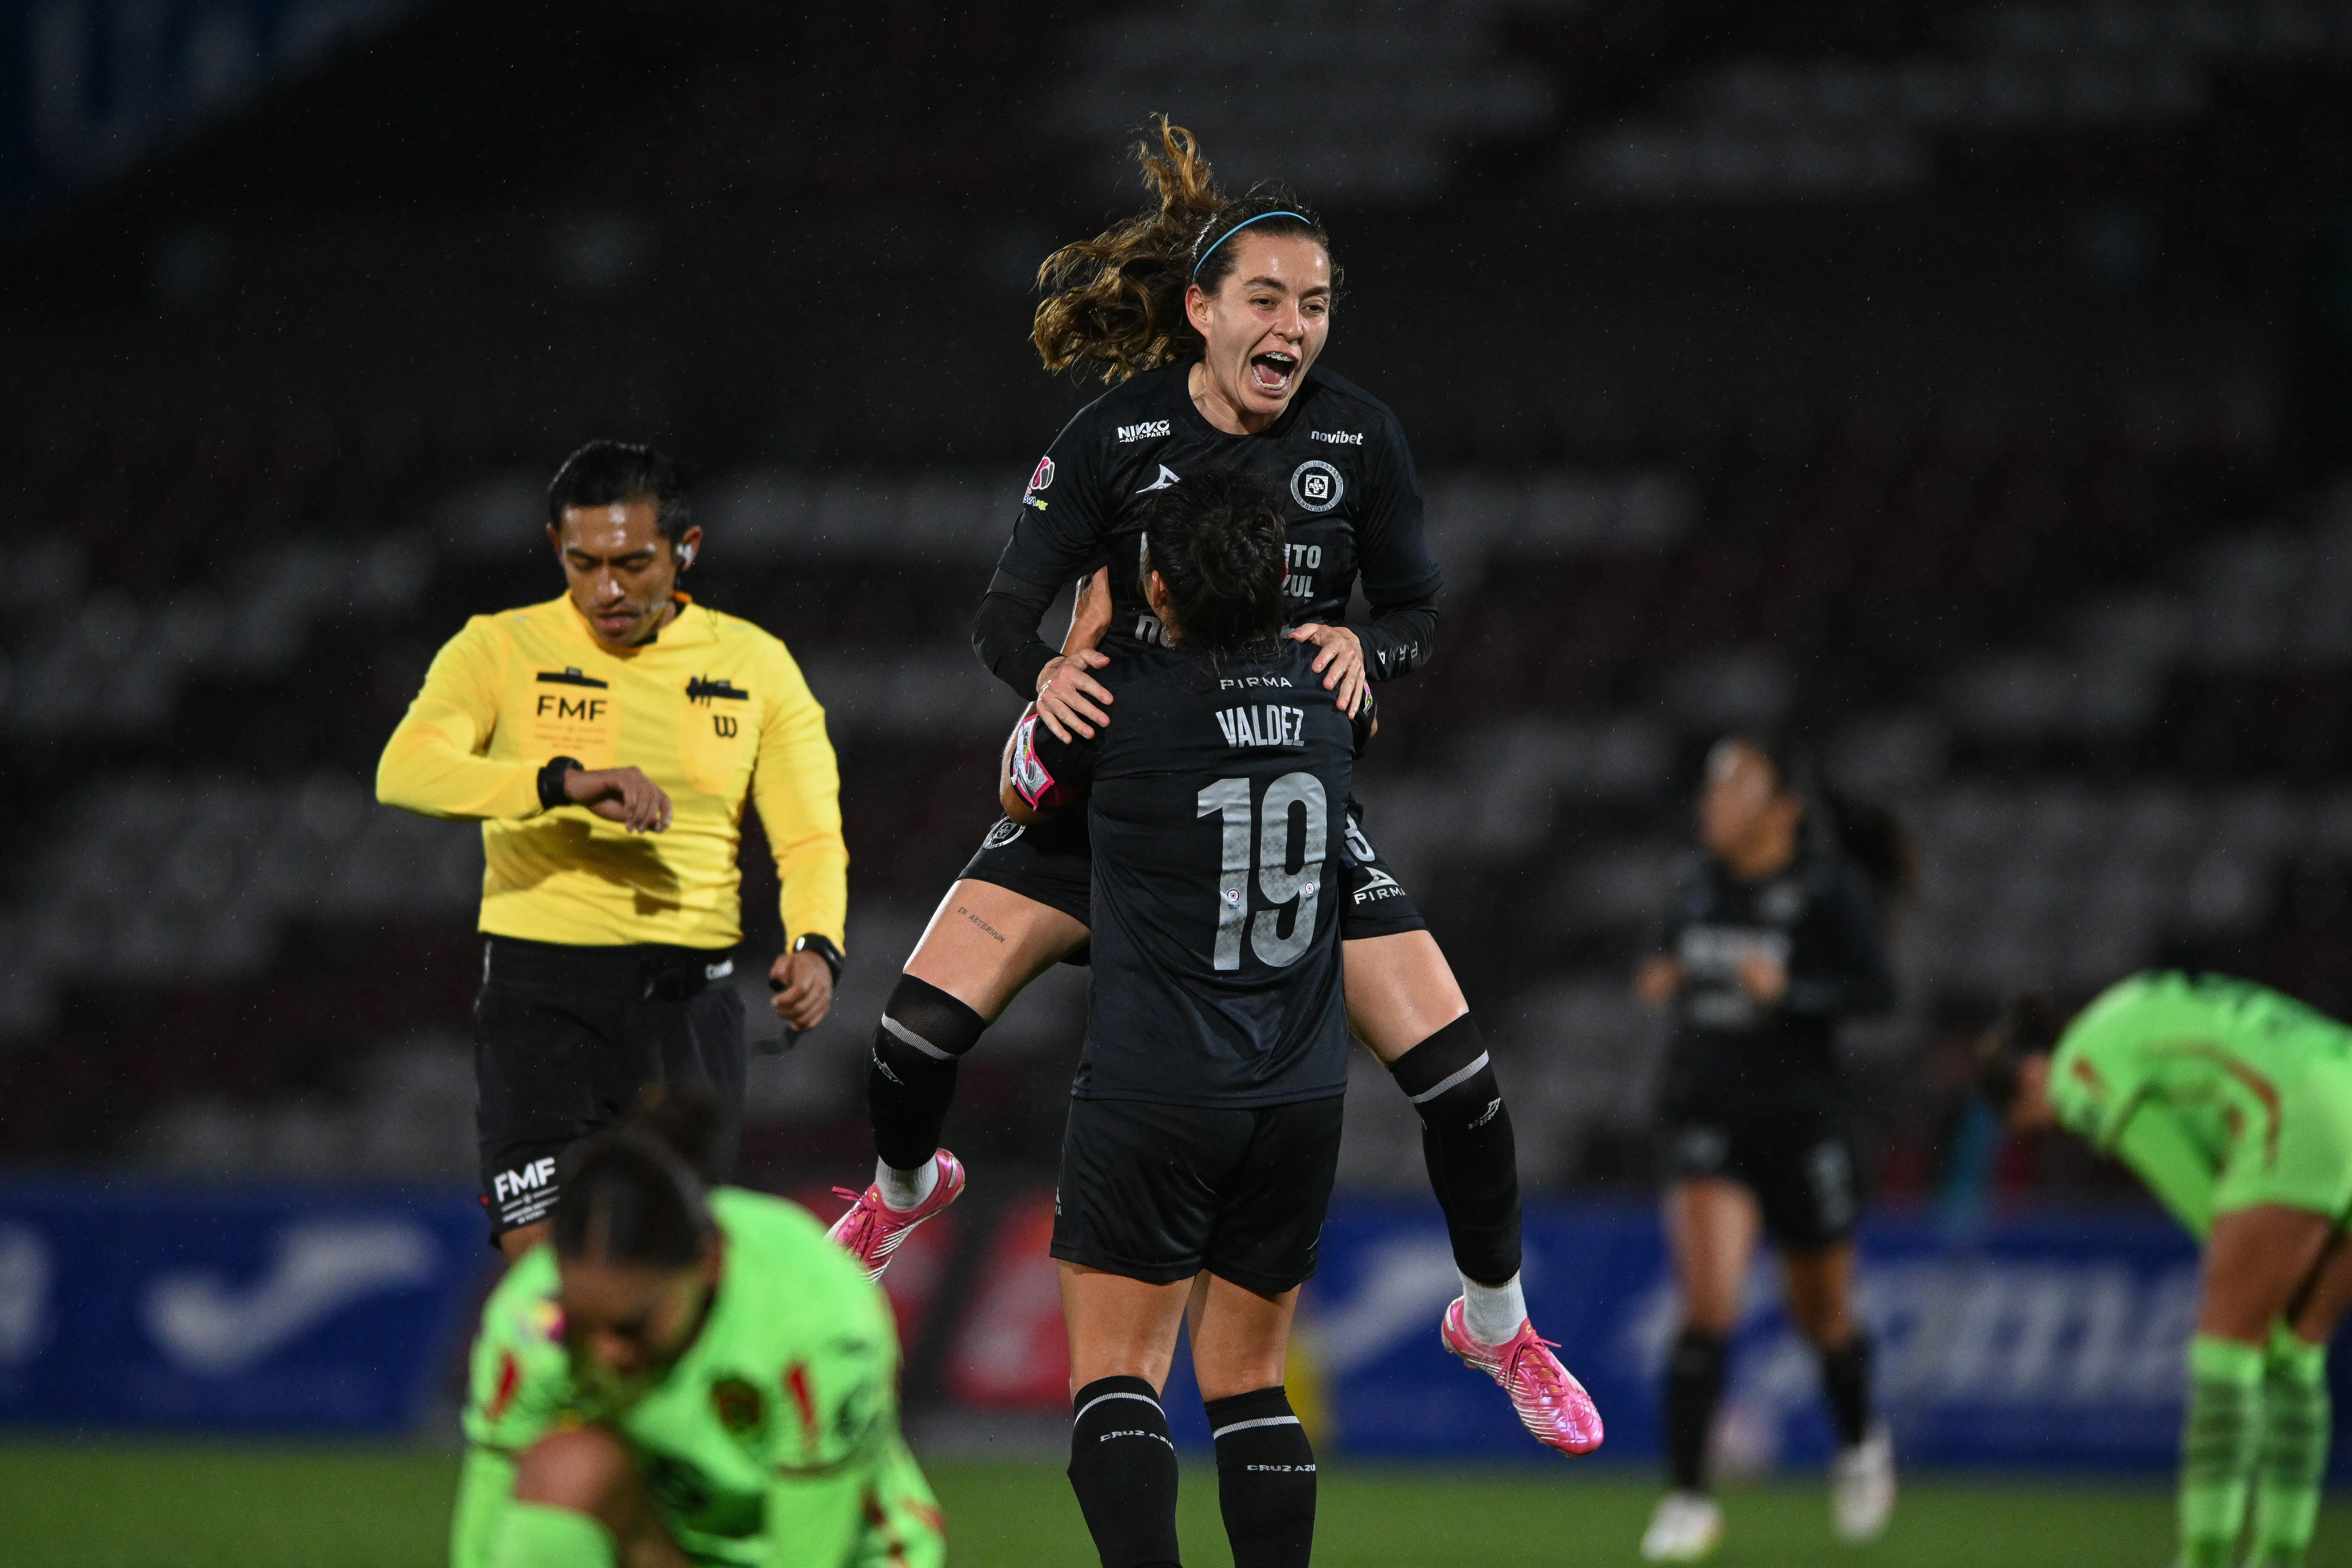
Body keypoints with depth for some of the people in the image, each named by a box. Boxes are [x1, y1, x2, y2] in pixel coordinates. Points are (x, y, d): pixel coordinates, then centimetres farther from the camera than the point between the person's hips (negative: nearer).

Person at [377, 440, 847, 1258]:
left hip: (690, 1009, 2)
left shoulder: (755, 665, 8)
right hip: (540, 998, -2)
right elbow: (408, 770, -17)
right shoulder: (502, 651, 0)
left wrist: (815, 947, -16)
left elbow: (811, 838, 6)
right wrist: (566, 783, -31)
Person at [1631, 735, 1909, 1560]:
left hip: (1799, 1119, -2)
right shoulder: (1700, 887, 6)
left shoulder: (1829, 890, -7)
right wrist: (1662, 983, -1)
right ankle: (1688, 1500, -13)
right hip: (1706, 1116, 2)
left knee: (1822, 1314, 14)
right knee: (1709, 1308, -16)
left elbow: (1877, 990, -13)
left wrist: (1788, 990, -26)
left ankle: (1859, 1444, 45)